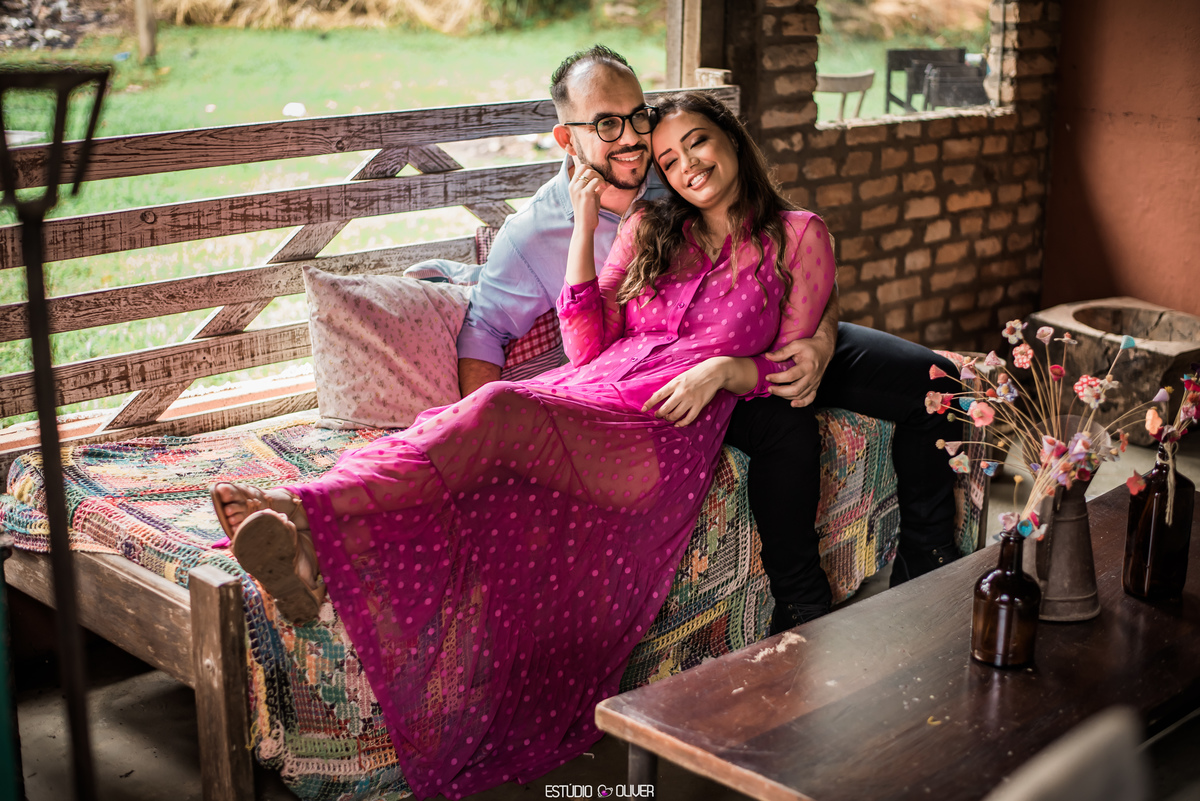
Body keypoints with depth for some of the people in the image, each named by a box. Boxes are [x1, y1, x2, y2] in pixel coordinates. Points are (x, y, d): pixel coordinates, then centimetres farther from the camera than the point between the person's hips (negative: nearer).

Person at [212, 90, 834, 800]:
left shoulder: (797, 236, 16)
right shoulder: (651, 229, 26)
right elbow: (587, 348, 17)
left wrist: (726, 369, -9)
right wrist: (584, 227, 13)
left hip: (666, 428, -5)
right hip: (588, 394, 5)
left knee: (503, 409, -33)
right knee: (473, 419, -30)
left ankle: (309, 511, -51)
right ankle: (314, 555, -52)